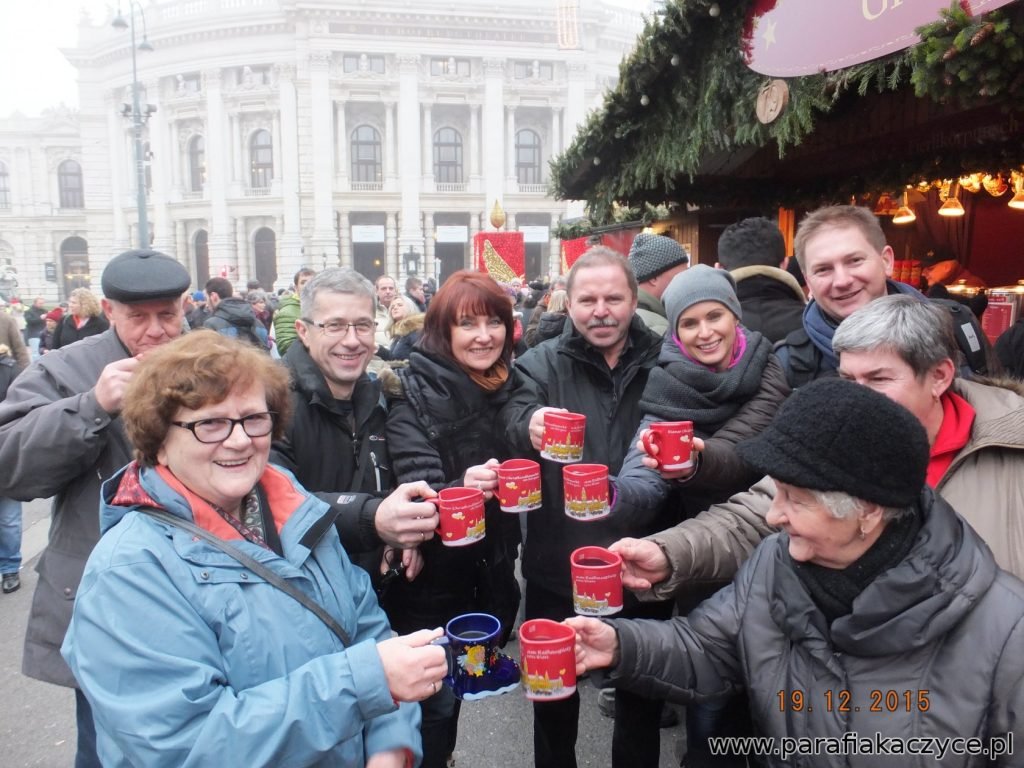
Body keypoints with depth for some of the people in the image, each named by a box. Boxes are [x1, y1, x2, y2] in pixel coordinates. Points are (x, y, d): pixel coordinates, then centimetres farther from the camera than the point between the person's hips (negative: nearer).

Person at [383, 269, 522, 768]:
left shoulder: (508, 387, 0)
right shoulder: (416, 393, -17)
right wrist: (461, 488, -43)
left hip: (488, 574, 6)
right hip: (432, 578, -5)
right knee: (435, 699, 5)